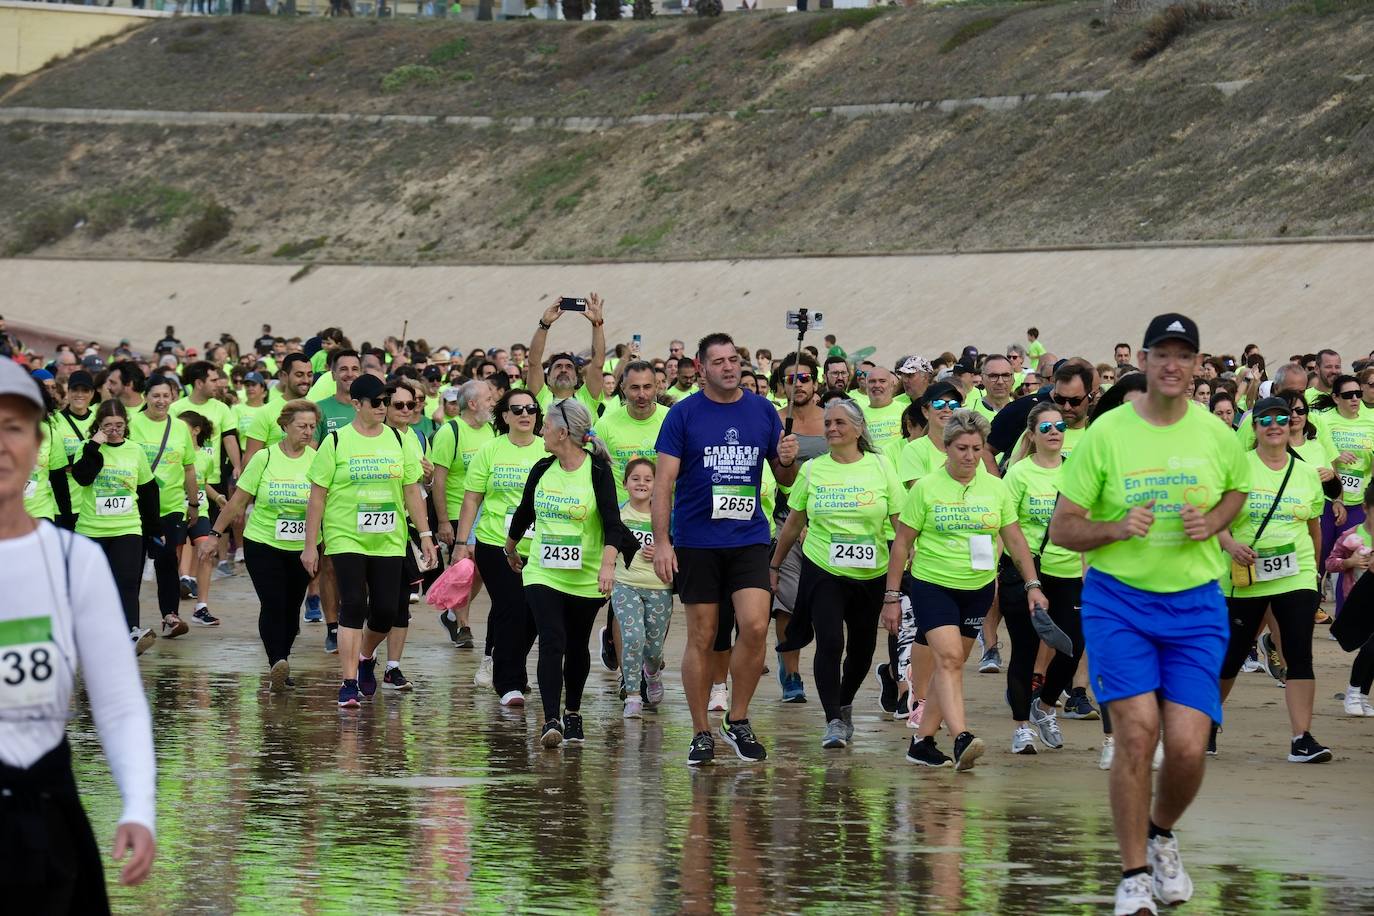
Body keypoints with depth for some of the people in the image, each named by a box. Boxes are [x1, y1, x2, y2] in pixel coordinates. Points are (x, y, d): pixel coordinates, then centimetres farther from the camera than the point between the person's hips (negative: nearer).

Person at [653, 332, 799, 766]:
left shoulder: (763, 411, 7)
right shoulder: (684, 414, -2)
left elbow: (784, 480, 14)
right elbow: (664, 481, -4)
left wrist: (787, 461, -9)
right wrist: (662, 542, -13)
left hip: (749, 538, 2)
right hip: (696, 542, -2)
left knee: (755, 627, -12)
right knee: (702, 638, 2)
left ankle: (738, 720, 5)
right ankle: (701, 733, 11)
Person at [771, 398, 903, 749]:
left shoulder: (880, 467, -1)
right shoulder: (812, 470, 2)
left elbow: (901, 523, 0)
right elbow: (793, 524, 12)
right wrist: (774, 566, 16)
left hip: (870, 575, 1)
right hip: (823, 572, -1)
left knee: (862, 647, 11)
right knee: (830, 643, -17)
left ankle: (845, 705, 36)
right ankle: (834, 721, -11)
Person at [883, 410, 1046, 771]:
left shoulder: (996, 488, 4)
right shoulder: (926, 488, -5)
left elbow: (1015, 539, 10)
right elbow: (901, 543, -1)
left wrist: (1032, 585, 1)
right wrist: (892, 596, -3)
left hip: (978, 588, 4)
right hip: (932, 584, -4)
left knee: (952, 662, 8)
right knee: (949, 658, -19)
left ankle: (922, 742, 17)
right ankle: (961, 738, -31)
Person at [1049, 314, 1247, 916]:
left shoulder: (1215, 435, 2)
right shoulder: (1106, 433, -4)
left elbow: (1238, 489, 24)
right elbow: (1062, 528, 1)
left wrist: (1211, 523, 2)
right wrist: (1117, 528, -18)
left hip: (1195, 604, 2)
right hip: (1118, 599, -2)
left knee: (1188, 746, -8)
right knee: (1137, 731, -16)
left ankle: (1161, 834, 26)